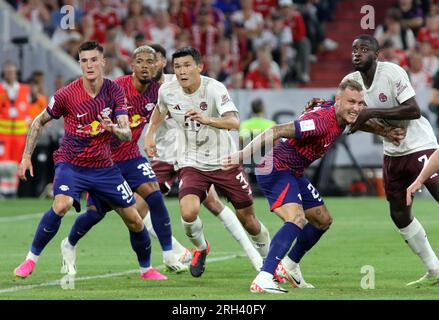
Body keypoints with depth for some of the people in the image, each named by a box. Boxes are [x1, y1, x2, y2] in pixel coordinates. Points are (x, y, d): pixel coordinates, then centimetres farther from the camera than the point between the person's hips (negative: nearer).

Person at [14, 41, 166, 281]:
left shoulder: (114, 91, -6)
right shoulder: (66, 95, -13)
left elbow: (127, 134, -11)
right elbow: (39, 123, 2)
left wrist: (114, 129, -34)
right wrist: (26, 157, -2)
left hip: (103, 167, 3)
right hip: (70, 163, -3)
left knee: (134, 220, 3)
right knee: (61, 205, -32)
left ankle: (146, 268, 27)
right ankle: (31, 259, -17)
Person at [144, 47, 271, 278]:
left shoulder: (214, 89, -21)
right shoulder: (167, 91, -7)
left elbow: (234, 122, -36)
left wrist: (206, 119, -52)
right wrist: (149, 134, 15)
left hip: (224, 162, -2)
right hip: (191, 164, 2)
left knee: (247, 219, 5)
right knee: (188, 213, -23)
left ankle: (268, 256, 34)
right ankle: (200, 248, 10)